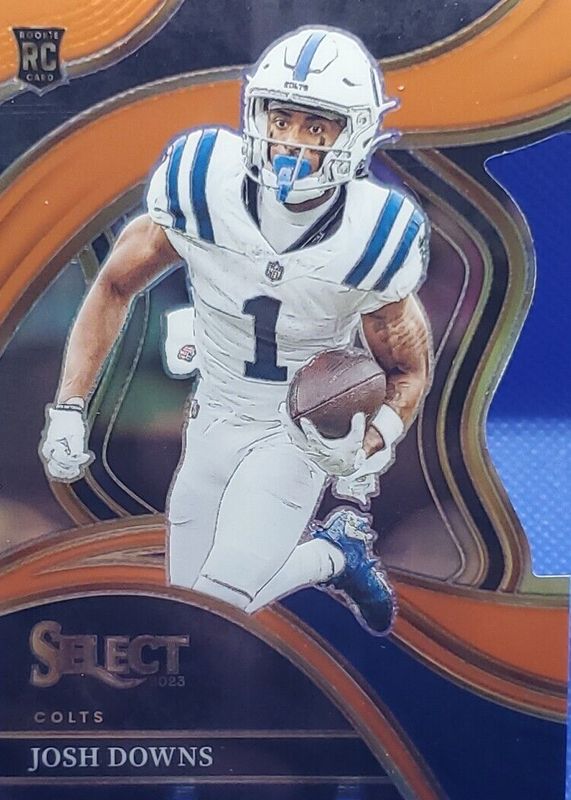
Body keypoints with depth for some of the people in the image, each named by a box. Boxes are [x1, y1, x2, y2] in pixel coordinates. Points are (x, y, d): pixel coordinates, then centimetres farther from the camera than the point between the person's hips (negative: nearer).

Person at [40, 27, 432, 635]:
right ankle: (331, 540, 33)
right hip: (215, 417, 4)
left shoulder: (376, 239, -21)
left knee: (224, 600, -17)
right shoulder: (204, 184, -20)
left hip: (305, 431, -3)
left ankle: (338, 554, 12)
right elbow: (115, 287, -4)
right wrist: (69, 409, -7)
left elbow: (408, 370, -4)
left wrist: (369, 448, -23)